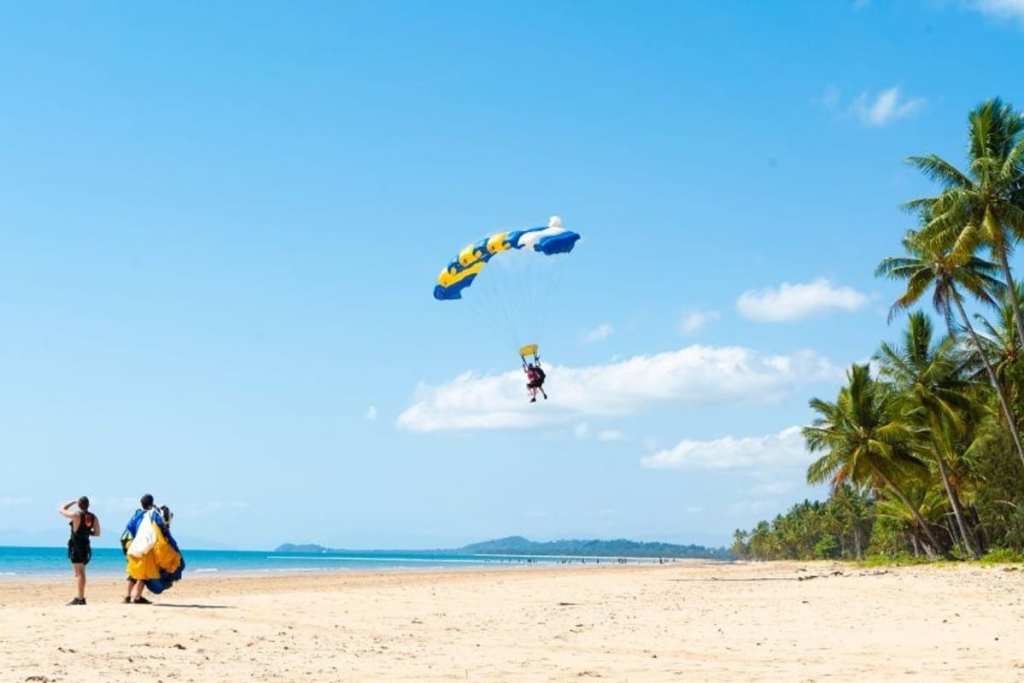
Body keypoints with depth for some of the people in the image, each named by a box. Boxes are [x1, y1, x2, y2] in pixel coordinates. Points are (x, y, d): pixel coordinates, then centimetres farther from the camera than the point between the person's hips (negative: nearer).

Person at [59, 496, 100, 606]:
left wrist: (72, 502, 8)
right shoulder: (94, 517, 3)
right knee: (81, 572, 17)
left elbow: (61, 510, -1)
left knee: (78, 573, -7)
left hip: (76, 545, -7)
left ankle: (80, 598, -9)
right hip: (86, 545, 7)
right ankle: (80, 597, 23)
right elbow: (97, 533, 8)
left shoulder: (76, 514, -14)